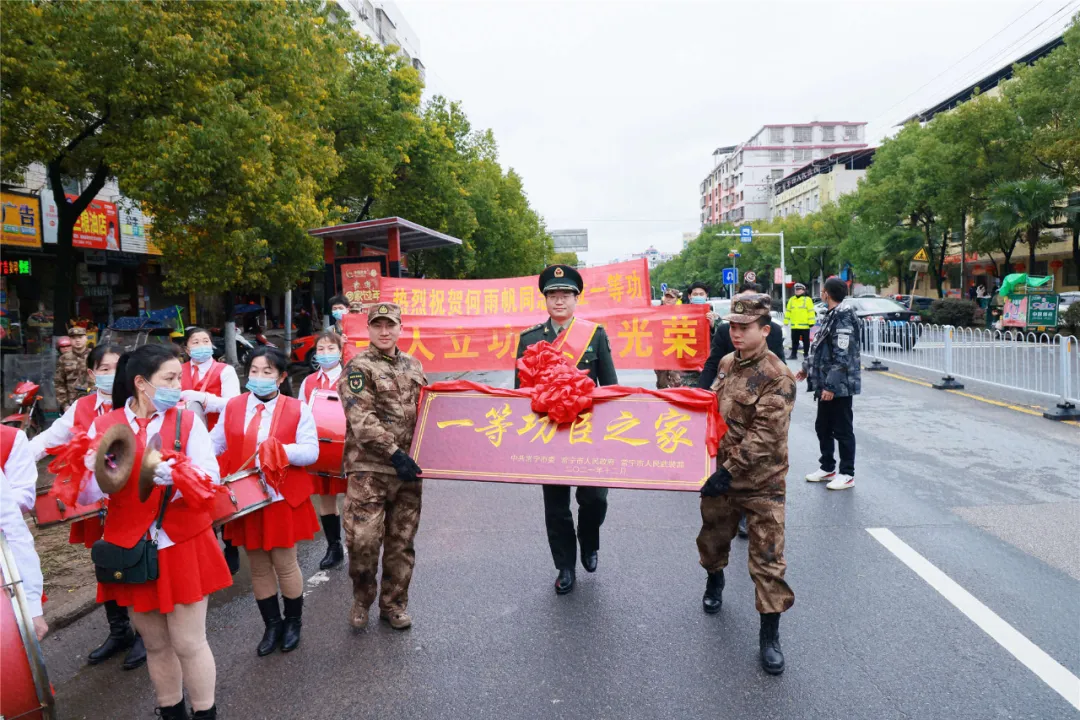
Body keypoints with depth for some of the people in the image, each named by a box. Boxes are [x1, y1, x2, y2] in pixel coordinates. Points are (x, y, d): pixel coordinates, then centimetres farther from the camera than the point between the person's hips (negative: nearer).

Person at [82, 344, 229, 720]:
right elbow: (86, 494, -2)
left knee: (189, 642, 3)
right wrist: (97, 471, -23)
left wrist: (177, 475, -33)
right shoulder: (103, 427, -1)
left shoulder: (188, 422, -4)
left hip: (183, 546, -2)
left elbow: (211, 477, -14)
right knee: (155, 643, 15)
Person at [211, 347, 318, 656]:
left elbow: (310, 452, -12)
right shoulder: (232, 407, 3)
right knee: (258, 567, 14)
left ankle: (293, 621, 31)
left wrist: (279, 450, -25)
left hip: (282, 499, -3)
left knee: (284, 564, 7)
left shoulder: (297, 409, -5)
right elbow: (214, 444, 4)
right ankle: (272, 625, 32)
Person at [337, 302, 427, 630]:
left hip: (408, 469, 5)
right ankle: (362, 600, 21)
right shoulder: (358, 368, -6)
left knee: (401, 542, 12)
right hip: (369, 469, -5)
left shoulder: (413, 365, 12)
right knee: (363, 541, -4)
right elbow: (362, 421, -16)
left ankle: (394, 603, 28)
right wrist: (395, 453, -21)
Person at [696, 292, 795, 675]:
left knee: (767, 557, -1)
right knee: (713, 535, 22)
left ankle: (770, 634, 12)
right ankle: (714, 581, 52)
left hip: (761, 481, -6)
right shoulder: (727, 363, 4)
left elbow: (765, 436, -23)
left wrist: (729, 471, -25)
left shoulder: (777, 377, -18)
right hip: (720, 471, 6)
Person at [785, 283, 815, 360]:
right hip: (794, 325, 5)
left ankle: (806, 354, 14)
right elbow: (788, 311, 15)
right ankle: (793, 354, 18)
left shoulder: (807, 299, -4)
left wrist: (811, 322, -13)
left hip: (804, 325, -4)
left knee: (806, 341, 5)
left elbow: (811, 311, -8)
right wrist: (786, 321, 11)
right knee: (794, 341, 11)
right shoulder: (791, 299, 11)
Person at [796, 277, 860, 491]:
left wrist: (831, 385, -24)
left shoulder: (843, 319, -18)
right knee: (822, 427, 17)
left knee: (842, 430, 1)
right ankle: (827, 467, 30)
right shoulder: (830, 316, 12)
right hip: (826, 384, 10)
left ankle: (847, 474, 13)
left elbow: (842, 357, -23)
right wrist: (807, 367, 27)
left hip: (839, 386, -10)